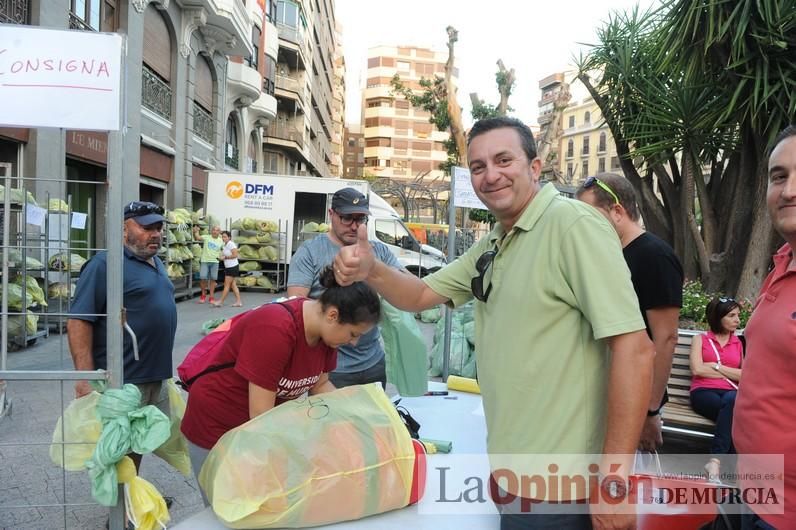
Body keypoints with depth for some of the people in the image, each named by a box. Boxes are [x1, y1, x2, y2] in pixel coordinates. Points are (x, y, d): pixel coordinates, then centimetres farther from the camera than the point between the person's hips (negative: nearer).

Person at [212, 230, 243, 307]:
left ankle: (220, 302, 2)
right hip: (228, 267, 10)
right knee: (233, 285, 9)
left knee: (227, 285, -3)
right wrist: (221, 257, 3)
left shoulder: (231, 244, -13)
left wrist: (225, 257, -15)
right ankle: (238, 302, 11)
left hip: (232, 267, -9)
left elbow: (235, 255, -19)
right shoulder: (224, 245, 13)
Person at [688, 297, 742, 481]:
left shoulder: (739, 344, 22)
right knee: (733, 412, -35)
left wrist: (716, 366, 0)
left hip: (731, 393, 1)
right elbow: (697, 369, 0)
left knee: (731, 401, -37)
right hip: (703, 392, -1)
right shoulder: (700, 339, 16)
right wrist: (731, 374, 4)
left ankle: (716, 461, -44)